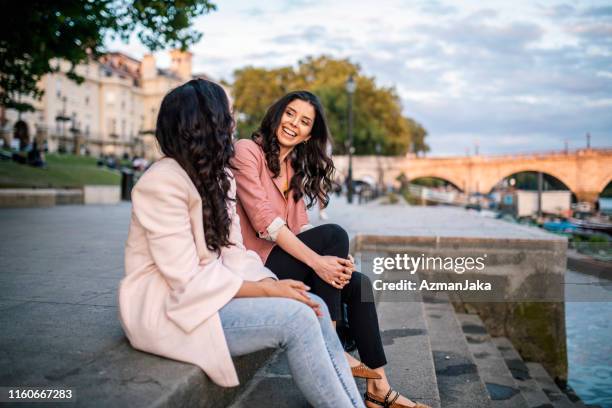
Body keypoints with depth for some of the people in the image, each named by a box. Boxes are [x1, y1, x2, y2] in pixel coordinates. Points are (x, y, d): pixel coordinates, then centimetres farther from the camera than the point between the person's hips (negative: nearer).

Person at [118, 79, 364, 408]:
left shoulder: (218, 175, 8)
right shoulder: (164, 182, -20)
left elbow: (233, 253, 3)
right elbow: (188, 279, -23)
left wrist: (271, 283, -14)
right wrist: (266, 290, -20)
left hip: (206, 290, 8)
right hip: (167, 309, -8)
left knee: (313, 306, -6)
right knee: (296, 320, -21)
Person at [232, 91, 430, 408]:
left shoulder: (296, 168, 17)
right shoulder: (246, 151, -8)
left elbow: (300, 229, 8)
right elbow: (264, 219, -19)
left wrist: (336, 261, -12)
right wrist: (317, 260, -26)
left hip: (287, 258, 8)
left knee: (358, 283, -6)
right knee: (333, 234, -23)